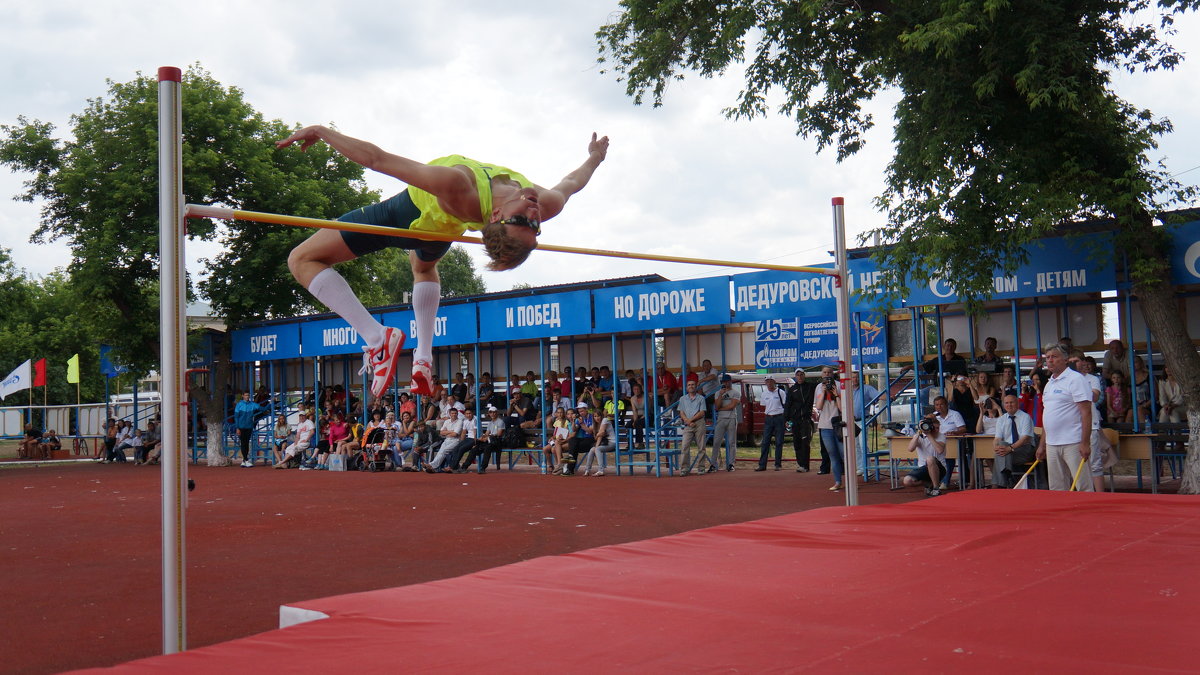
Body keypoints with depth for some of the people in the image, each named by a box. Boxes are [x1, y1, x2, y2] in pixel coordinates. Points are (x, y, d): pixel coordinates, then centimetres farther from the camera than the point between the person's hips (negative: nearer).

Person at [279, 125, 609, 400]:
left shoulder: (457, 187, -49)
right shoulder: (548, 204, -36)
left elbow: (377, 159, -40)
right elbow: (571, 183, -9)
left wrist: (321, 131, -26)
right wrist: (594, 158, 10)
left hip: (409, 213, -5)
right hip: (442, 231, 6)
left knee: (303, 260, -2)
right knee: (424, 267, 41)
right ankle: (424, 360, 35)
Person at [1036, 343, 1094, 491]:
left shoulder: (1075, 379, -7)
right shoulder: (1049, 384, 18)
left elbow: (1086, 412, -14)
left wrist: (1085, 443, -20)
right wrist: (1042, 445, 20)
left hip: (1073, 444, -8)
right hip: (1051, 444, 8)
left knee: (1083, 488, -8)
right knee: (1057, 489, 9)